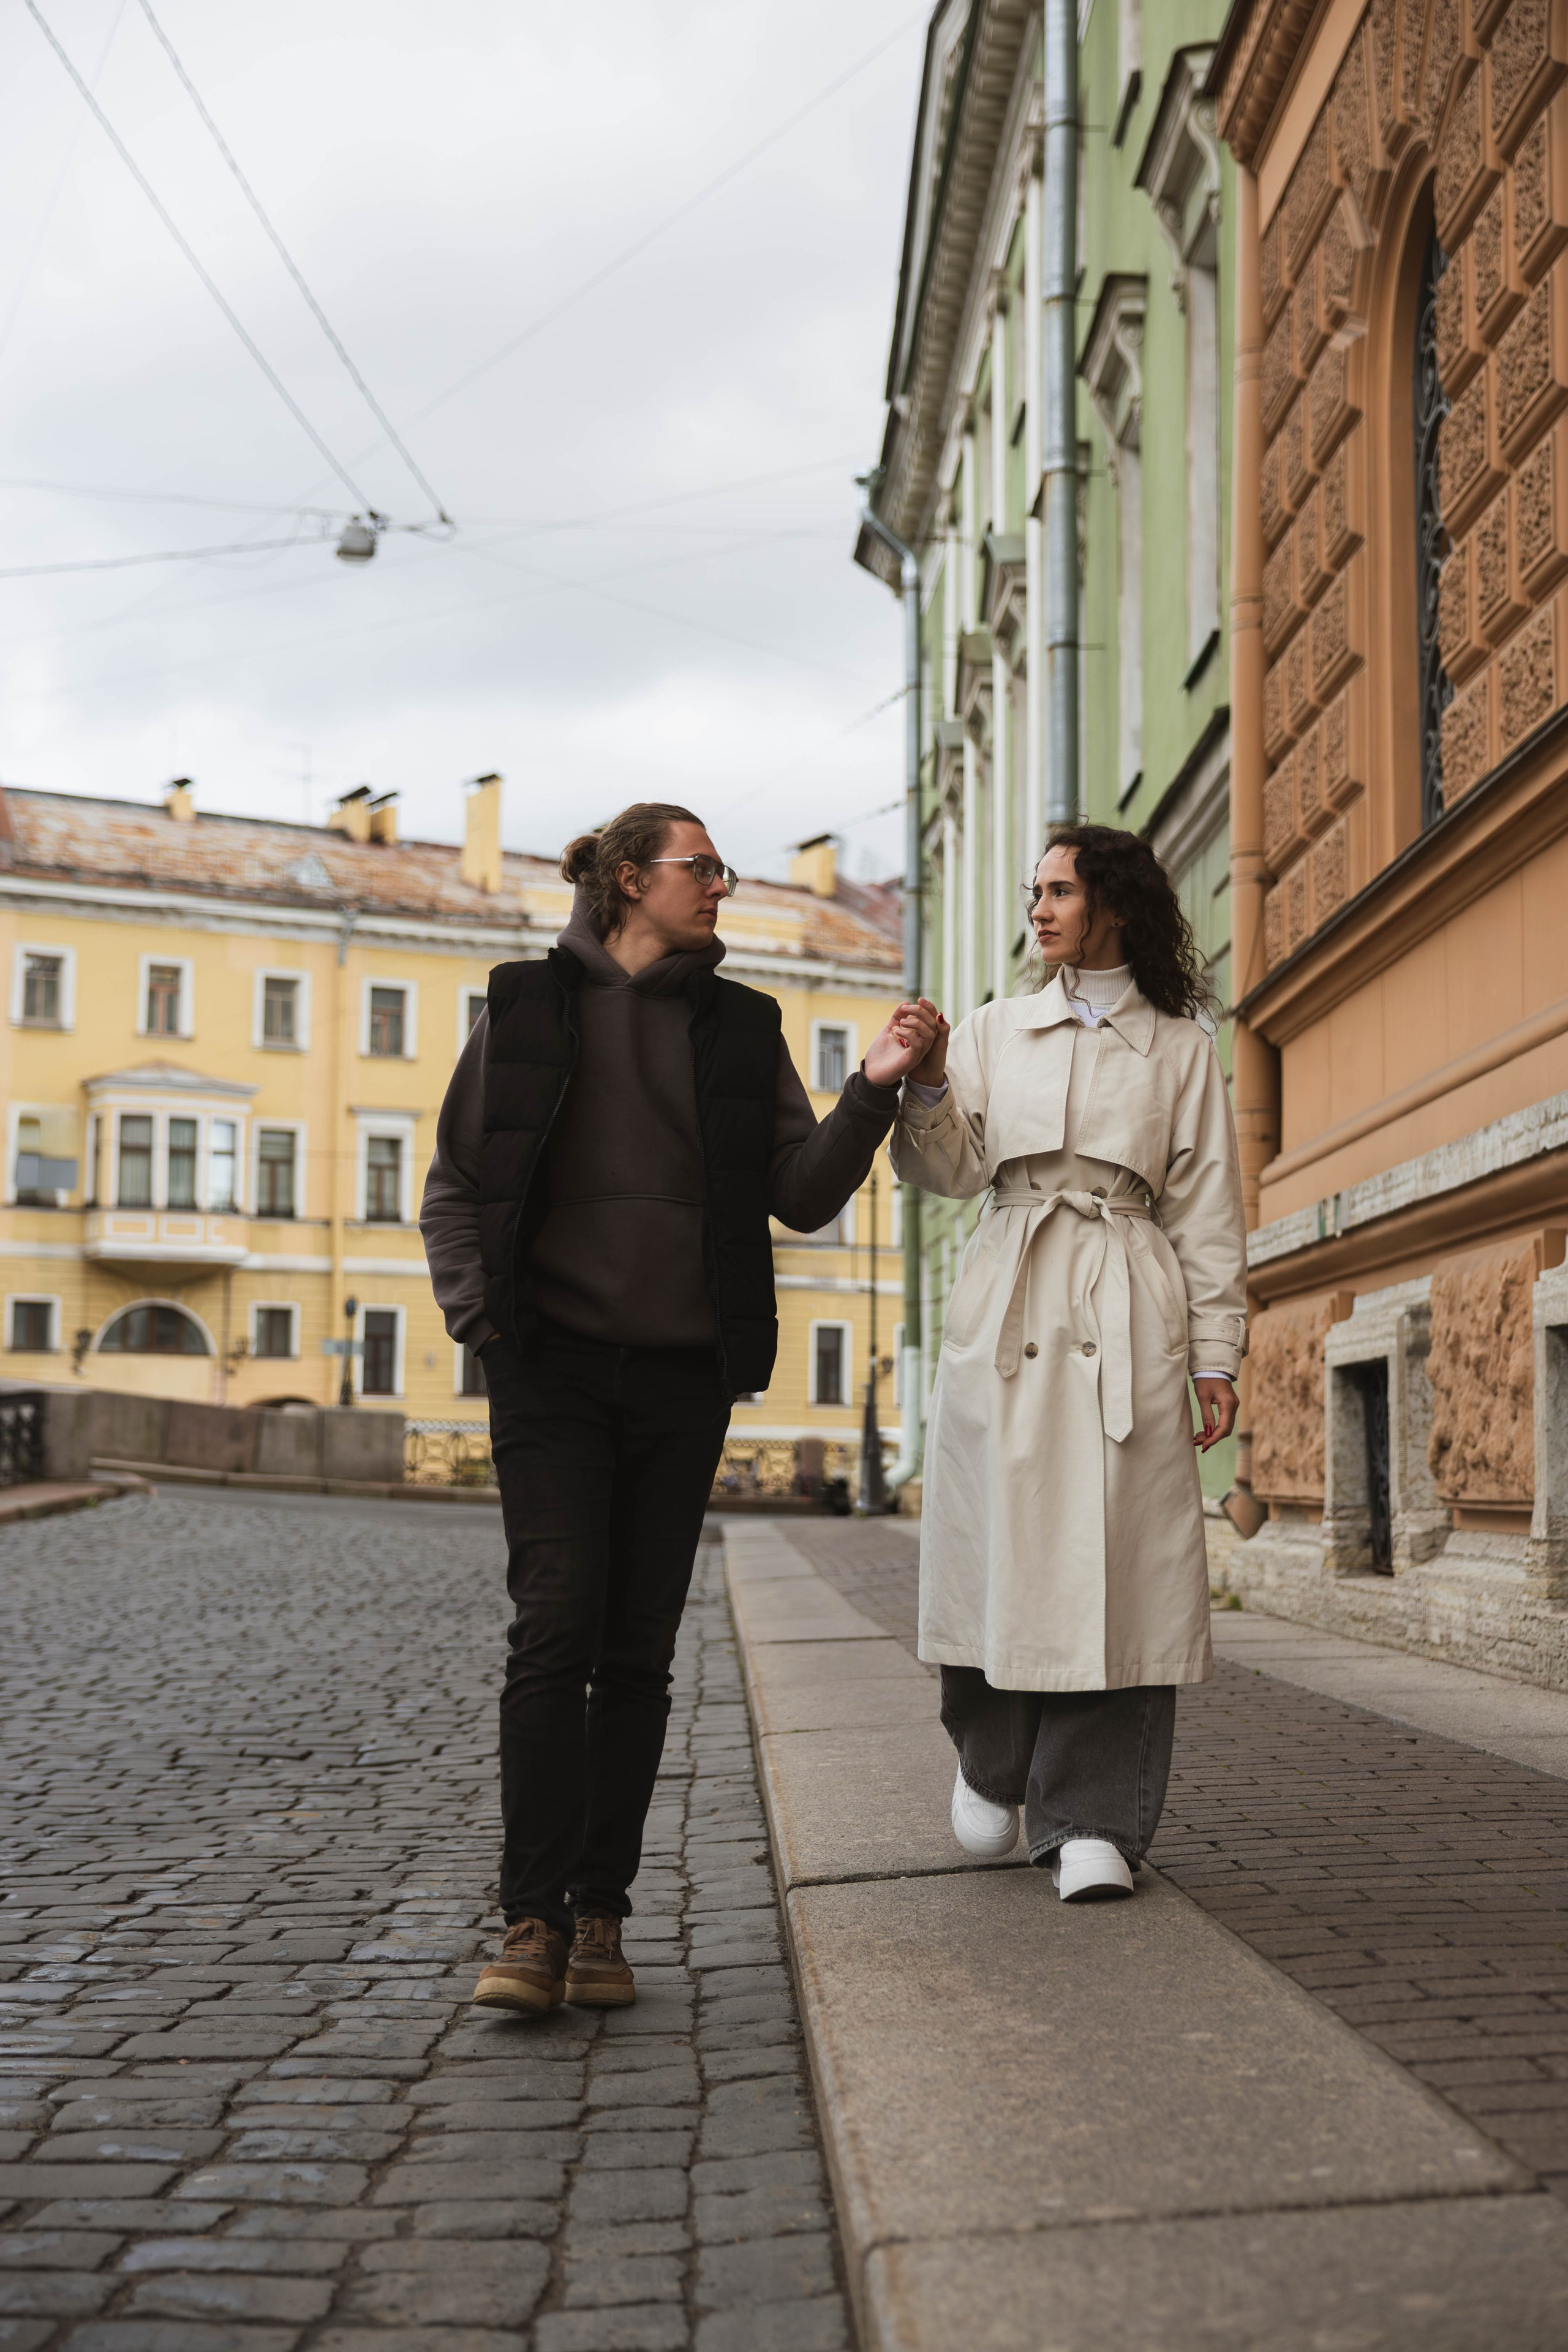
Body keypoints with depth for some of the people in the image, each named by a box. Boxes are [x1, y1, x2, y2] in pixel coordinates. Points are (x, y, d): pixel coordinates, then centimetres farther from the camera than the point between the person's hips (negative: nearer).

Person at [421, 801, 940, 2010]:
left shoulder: (742, 1027, 11)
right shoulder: (531, 1004, 5)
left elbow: (802, 1197, 5)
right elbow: (455, 1184, 7)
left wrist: (872, 1093, -8)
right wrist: (480, 1313, -7)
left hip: (686, 1375, 3)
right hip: (553, 1364, -2)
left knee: (639, 1651, 4)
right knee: (557, 1627, -12)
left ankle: (601, 1917, 11)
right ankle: (534, 1918, -6)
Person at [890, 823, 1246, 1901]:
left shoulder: (1182, 1048, 11)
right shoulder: (994, 1033, 15)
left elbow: (1207, 1212, 8)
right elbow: (952, 1169, 5)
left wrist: (1216, 1355, 2)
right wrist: (926, 1086, -14)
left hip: (1129, 1318, -1)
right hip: (1008, 1310, 1)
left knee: (1115, 1563, -6)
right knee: (1001, 1548, 0)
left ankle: (1092, 1822, 1)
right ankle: (993, 1762, 24)